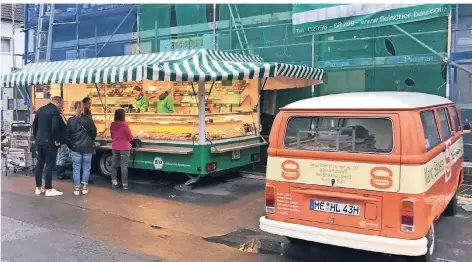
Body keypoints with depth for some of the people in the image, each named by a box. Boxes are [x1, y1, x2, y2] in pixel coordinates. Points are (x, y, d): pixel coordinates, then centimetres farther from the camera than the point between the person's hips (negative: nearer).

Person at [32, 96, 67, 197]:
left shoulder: (40, 109, 10)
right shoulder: (55, 111, -16)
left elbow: (34, 124, 15)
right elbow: (55, 127, -25)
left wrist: (36, 137, 21)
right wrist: (57, 140, -14)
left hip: (39, 141, 8)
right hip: (49, 142, -8)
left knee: (39, 164, 13)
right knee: (49, 165, -2)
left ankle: (38, 188, 20)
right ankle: (48, 190, 3)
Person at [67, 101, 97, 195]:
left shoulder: (71, 120, -5)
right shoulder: (88, 119, -9)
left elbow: (68, 134, 1)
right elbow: (94, 132, -2)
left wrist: (70, 145, 14)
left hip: (75, 147, 1)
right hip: (87, 147, -1)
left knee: (76, 168, 7)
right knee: (86, 168, 10)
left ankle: (76, 188, 10)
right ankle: (84, 187, 12)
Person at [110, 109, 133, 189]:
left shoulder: (112, 125, -2)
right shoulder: (124, 125, -18)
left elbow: (112, 136, 12)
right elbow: (130, 137, -9)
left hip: (115, 147, 5)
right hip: (124, 148, -5)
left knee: (114, 165, 13)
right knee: (124, 166, 0)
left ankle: (114, 182, 17)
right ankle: (124, 184, 4)